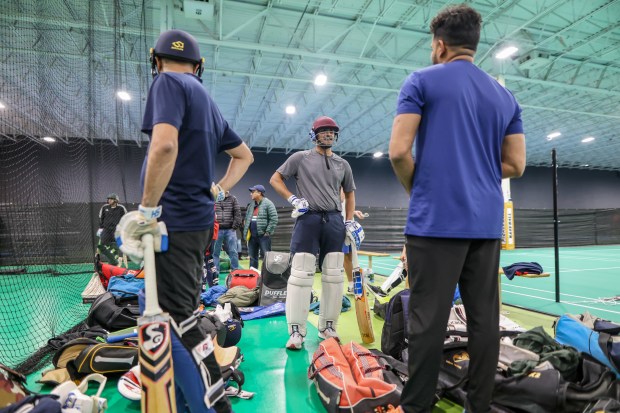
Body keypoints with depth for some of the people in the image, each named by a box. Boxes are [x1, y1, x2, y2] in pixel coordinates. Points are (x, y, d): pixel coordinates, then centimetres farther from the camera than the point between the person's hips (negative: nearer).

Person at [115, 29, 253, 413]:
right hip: (200, 219, 9)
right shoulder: (207, 100, 19)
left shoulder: (168, 82, -6)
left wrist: (147, 209, -17)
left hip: (174, 221, -9)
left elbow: (165, 144, -25)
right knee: (184, 314, 18)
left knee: (178, 320, -5)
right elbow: (244, 155, 26)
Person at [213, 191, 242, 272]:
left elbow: (237, 213, 2)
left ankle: (235, 270, 12)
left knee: (233, 252, 3)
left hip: (230, 230, 0)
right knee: (215, 252, 6)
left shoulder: (233, 199, 6)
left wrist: (235, 226, -5)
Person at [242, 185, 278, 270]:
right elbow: (247, 219, 20)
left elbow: (274, 219, -14)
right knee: (252, 257, 12)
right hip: (252, 236, 7)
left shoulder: (268, 203, -8)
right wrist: (245, 231, 10)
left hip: (263, 235, -7)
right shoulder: (251, 205, 16)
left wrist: (268, 232, -15)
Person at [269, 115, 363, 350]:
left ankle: (328, 327, 17)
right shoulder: (300, 158, 5)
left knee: (334, 276, 5)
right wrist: (293, 199, -7)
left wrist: (350, 221, 10)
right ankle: (296, 331, 1)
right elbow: (275, 179, 6)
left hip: (334, 221, 4)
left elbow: (349, 193, 22)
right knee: (301, 275, -8)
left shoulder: (342, 164, 16)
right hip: (308, 219, -4)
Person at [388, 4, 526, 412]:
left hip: (436, 220, -5)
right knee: (484, 317, 10)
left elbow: (399, 151, -9)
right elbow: (515, 165, 13)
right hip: (486, 222, 6)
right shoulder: (505, 96, 16)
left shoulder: (422, 80, 0)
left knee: (428, 319, 0)